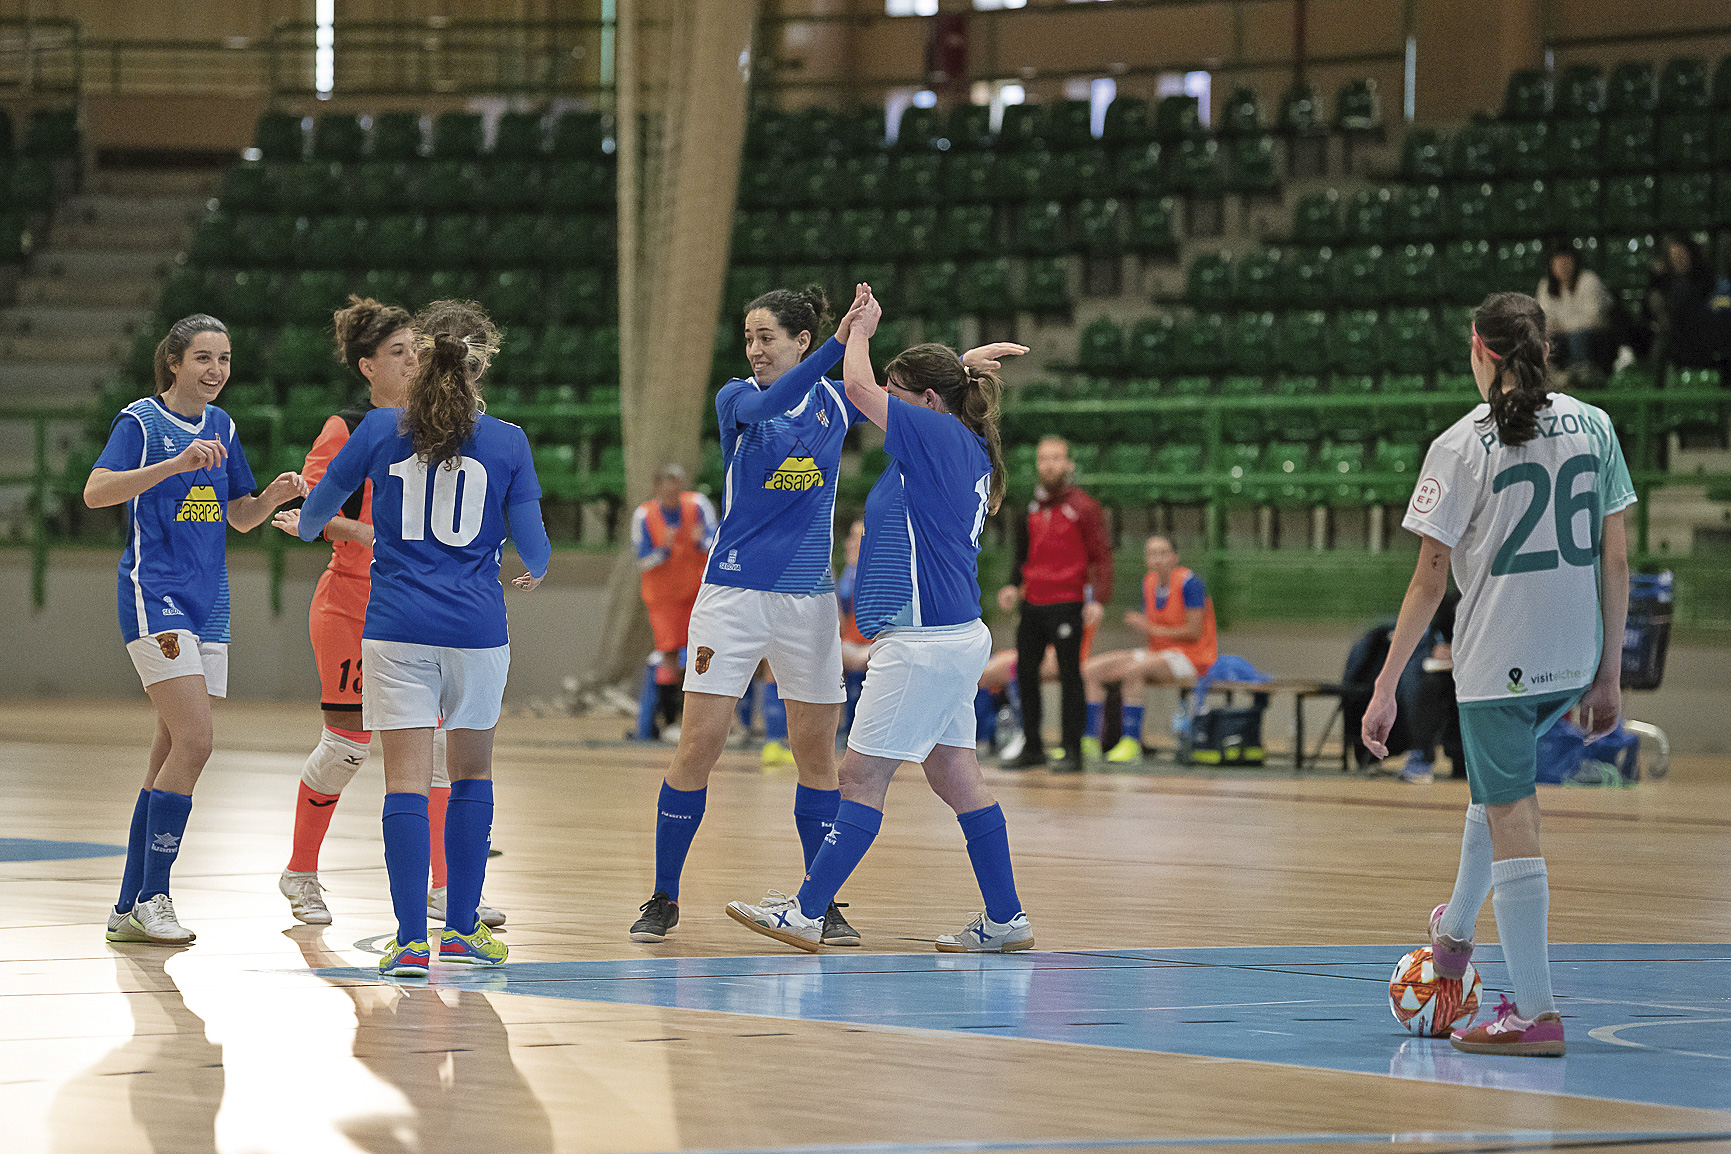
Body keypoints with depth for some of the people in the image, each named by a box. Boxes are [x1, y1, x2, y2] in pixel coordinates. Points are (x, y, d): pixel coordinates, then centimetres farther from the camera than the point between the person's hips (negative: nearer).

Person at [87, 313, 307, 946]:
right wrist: (176, 463, -31)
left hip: (206, 602, 7)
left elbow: (239, 517, 21)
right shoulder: (141, 420, -7)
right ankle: (152, 898, -10)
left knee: (172, 753, 6)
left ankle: (130, 908, 12)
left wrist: (273, 496, -1)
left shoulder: (220, 426, 13)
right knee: (194, 741, -18)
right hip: (153, 593, -7)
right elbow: (96, 492, -21)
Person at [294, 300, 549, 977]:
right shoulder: (507, 443, -1)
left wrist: (308, 527, 39)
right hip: (476, 629, 0)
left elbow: (318, 510, 14)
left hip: (396, 627, 0)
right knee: (472, 775, 16)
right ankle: (461, 931, 17)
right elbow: (531, 545, 2)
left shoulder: (381, 430, 1)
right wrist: (537, 567, 27)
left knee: (407, 781, -2)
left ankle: (411, 940, -7)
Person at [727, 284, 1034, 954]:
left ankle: (807, 913, -6)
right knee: (956, 778, 12)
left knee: (862, 776, -7)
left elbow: (859, 389, -11)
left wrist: (861, 329, 5)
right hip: (956, 637, 10)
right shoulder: (969, 453, 15)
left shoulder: (938, 434, -11)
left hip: (925, 641, -10)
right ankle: (1005, 921, 14)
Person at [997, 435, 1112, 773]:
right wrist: (1013, 586, 9)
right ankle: (1032, 748, 18)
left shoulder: (1083, 507, -3)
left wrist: (1098, 599, -17)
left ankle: (1072, 752, 0)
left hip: (1067, 604, -6)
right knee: (1025, 673, 9)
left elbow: (1101, 556, -6)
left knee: (1069, 677, -4)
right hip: (1032, 604, 6)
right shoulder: (1031, 507, 15)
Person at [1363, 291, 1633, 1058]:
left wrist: (1385, 689, -5)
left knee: (1513, 824, -2)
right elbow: (1615, 558, 6)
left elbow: (1430, 578, -10)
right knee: (1496, 785, 29)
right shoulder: (1593, 427, 4)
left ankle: (1534, 1012, -3)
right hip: (1575, 657, 6)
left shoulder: (1462, 447, -10)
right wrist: (1609, 674, 13)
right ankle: (1453, 933, 44)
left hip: (1498, 661, -6)